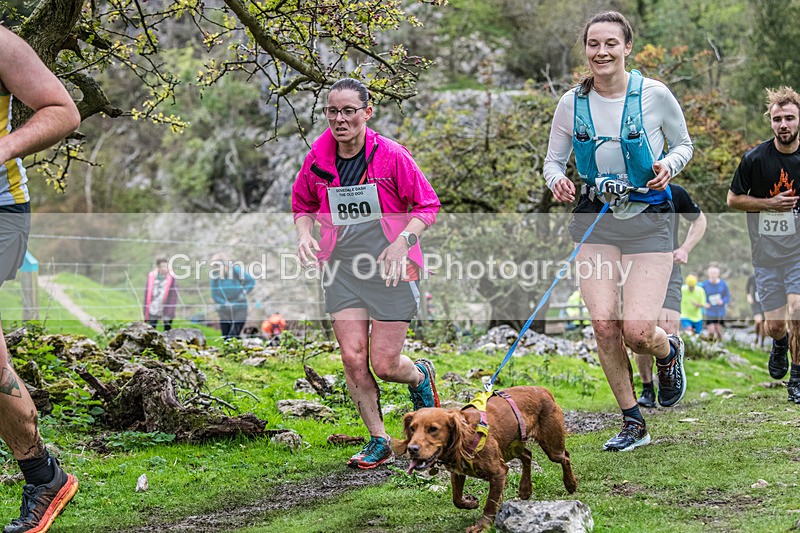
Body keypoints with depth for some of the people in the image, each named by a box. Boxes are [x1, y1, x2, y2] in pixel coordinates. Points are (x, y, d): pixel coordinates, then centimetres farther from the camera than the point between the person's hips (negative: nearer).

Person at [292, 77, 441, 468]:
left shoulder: (391, 155, -10)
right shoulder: (317, 158, 0)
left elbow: (427, 206, -3)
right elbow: (303, 204, 18)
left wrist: (402, 241, -18)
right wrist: (304, 234, -2)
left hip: (390, 266, -3)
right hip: (341, 267, 3)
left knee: (385, 365, -3)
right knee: (352, 357, -6)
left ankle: (420, 376, 35)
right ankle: (378, 441, 10)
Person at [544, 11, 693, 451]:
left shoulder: (655, 95, -6)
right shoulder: (572, 103, 1)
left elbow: (683, 144, 8)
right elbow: (553, 160, 10)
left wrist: (669, 165, -13)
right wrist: (557, 181, -13)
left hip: (647, 220, -3)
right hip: (594, 220, 3)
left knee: (637, 331, -12)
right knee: (603, 324, -7)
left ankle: (669, 352, 27)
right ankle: (633, 423, 11)